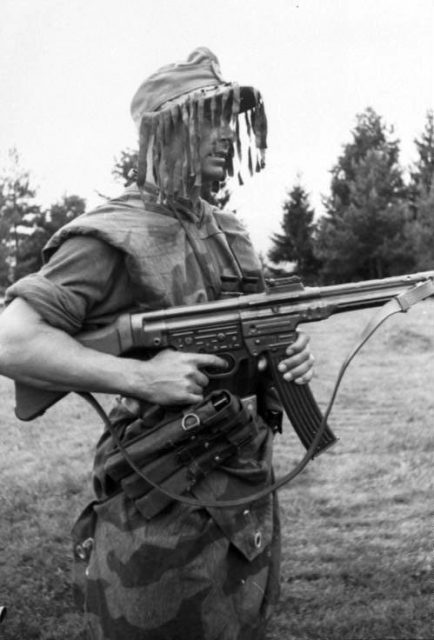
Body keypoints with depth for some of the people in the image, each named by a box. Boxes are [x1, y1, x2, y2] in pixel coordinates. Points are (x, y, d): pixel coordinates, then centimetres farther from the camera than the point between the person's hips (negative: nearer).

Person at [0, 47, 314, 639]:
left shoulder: (228, 230, 11)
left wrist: (286, 355, -2)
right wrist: (139, 375, -26)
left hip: (251, 490, 8)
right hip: (163, 512, -7)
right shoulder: (111, 236, -14)